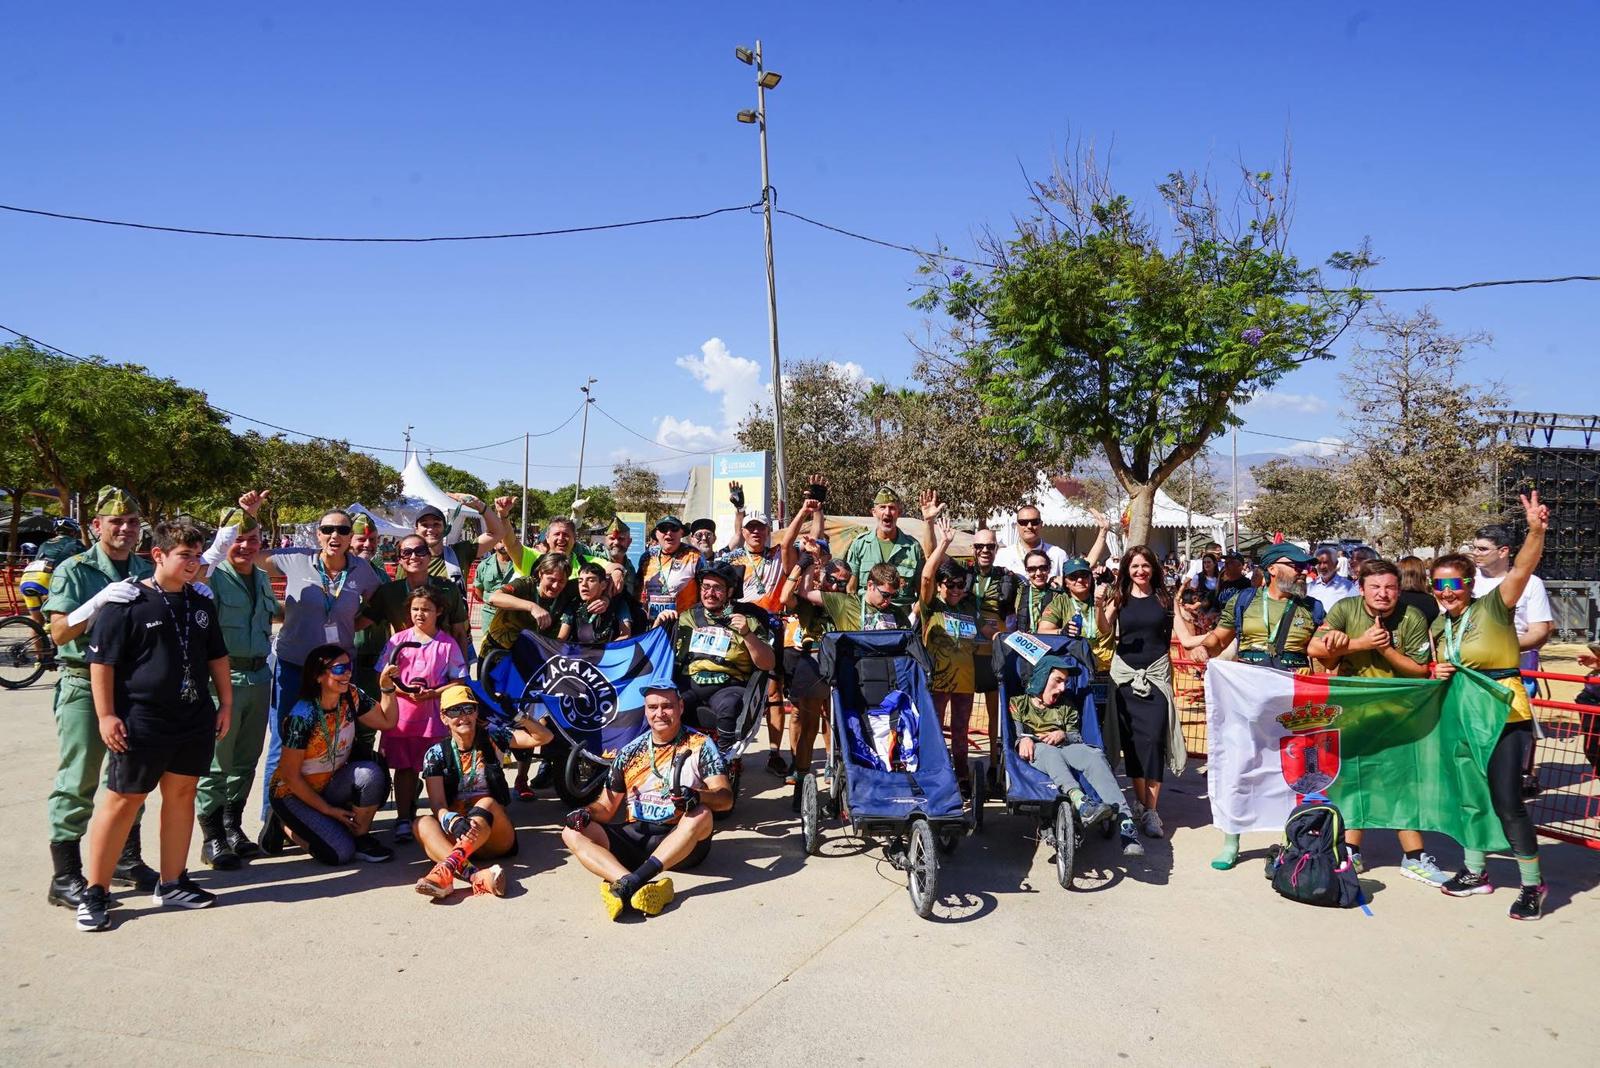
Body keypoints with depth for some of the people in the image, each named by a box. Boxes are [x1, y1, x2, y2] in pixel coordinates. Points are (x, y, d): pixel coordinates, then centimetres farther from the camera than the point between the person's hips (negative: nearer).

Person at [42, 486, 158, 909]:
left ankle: (126, 861, 27)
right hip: (85, 685, -5)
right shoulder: (74, 570, -6)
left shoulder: (147, 571, 7)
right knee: (78, 783, -2)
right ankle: (65, 878, 6)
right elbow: (60, 633, -12)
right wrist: (101, 600, -26)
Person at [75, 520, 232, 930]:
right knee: (123, 801, 0)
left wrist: (225, 702, 16)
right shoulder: (128, 602, -9)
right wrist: (106, 714, -13)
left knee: (181, 794, 11)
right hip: (141, 722, -6)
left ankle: (172, 883, 22)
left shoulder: (201, 603, 11)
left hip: (195, 719, 6)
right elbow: (102, 660, -10)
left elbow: (217, 655, 19)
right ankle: (94, 893, 11)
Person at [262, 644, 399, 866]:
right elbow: (290, 775, -19)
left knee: (372, 773, -26)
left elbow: (387, 721, 3)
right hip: (294, 793, -5)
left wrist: (387, 686, -13)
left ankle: (361, 838, -6)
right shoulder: (302, 716, -25)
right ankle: (285, 827, 7)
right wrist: (328, 810, -15)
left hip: (331, 784, 5)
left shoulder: (351, 697, -8)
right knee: (341, 852, -20)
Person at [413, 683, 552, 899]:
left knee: (486, 803, -31)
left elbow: (544, 737, -2)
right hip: (456, 834, 1)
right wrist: (454, 821, -33)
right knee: (422, 823, -28)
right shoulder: (436, 754, 2)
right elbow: (437, 805, -10)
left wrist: (522, 718, -21)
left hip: (495, 834, -1)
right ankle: (476, 876, -55)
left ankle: (446, 868, -54)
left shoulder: (491, 737, 3)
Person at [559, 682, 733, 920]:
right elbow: (607, 807, 15)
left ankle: (628, 884, -44)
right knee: (573, 833, -16)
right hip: (634, 836, 4)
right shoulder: (629, 753, 13)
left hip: (682, 842, -4)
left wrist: (696, 795, -30)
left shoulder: (699, 745, 3)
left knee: (701, 814, -34)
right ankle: (639, 889, -41)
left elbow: (725, 798, -8)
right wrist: (587, 813, -9)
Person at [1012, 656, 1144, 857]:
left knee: (1094, 755, -31)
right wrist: (1023, 738, -19)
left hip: (1064, 749, 3)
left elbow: (1077, 738, 19)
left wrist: (1063, 735, -4)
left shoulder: (1067, 708, 31)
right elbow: (1013, 731, 5)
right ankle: (1081, 802, -65)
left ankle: (1126, 821, -47)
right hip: (1035, 752, -3)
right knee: (1051, 753, -40)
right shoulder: (1019, 702, 20)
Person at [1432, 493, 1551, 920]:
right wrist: (1437, 675, -4)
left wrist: (1536, 530, -43)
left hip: (1505, 716, -6)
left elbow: (1521, 569, -27)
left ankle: (1533, 883, 7)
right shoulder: (1438, 626, 7)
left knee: (1506, 800, -9)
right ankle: (1475, 871, 28)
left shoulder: (1493, 607, -10)